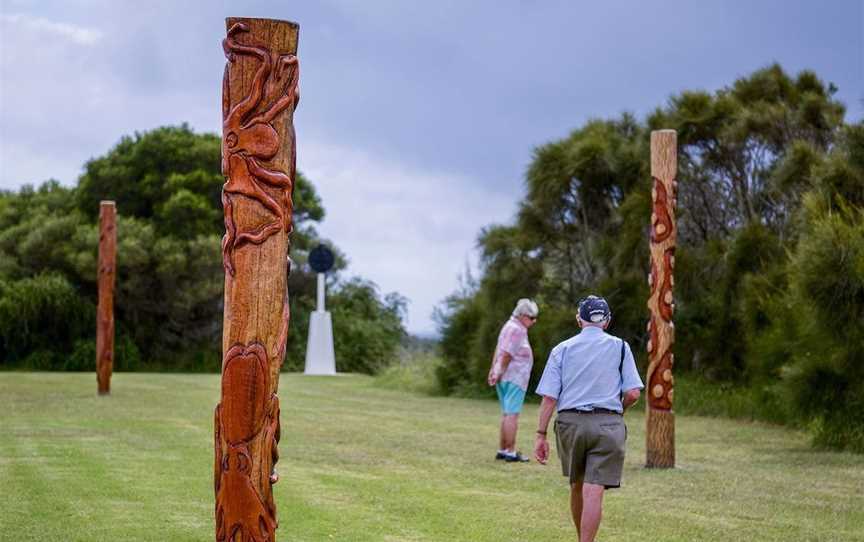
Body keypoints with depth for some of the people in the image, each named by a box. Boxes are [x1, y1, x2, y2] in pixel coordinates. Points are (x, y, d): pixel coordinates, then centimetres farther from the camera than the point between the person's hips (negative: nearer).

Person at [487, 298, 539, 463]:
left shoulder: (509, 326, 16)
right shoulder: (517, 330, -16)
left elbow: (499, 350, 20)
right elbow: (506, 355, -19)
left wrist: (493, 371, 21)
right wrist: (499, 374, -11)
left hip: (504, 378, 10)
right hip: (514, 378, -10)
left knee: (507, 414, 14)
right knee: (512, 415, -9)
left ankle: (502, 450, 16)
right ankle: (511, 452, -10)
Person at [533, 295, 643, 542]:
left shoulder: (562, 349, 9)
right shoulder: (620, 347, 6)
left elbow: (549, 396, 1)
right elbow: (633, 393, -2)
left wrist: (541, 435, 1)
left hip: (570, 422, 2)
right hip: (608, 424, -2)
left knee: (577, 486, 19)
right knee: (594, 492, -8)